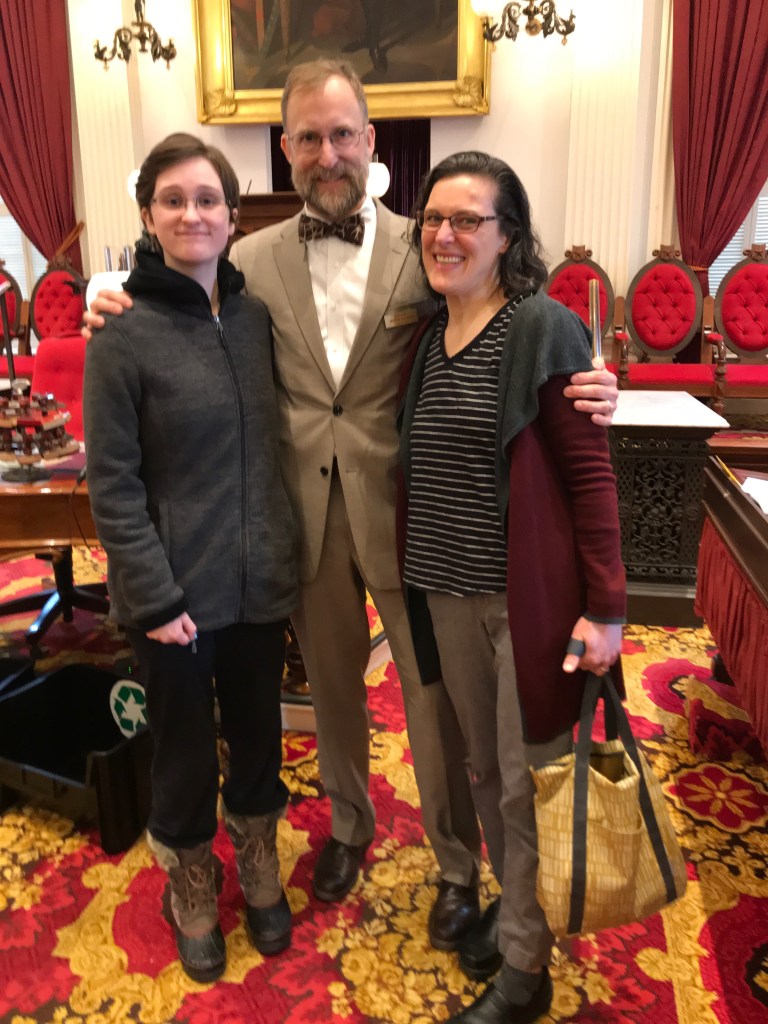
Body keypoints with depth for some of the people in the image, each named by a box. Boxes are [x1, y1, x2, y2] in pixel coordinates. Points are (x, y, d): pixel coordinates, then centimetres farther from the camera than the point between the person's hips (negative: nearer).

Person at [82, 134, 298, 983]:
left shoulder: (255, 314, 1)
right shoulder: (123, 336, -11)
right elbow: (112, 487, -11)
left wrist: (285, 553, 4)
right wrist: (156, 597, -14)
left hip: (259, 580, 4)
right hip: (177, 592, -4)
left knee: (259, 732, 19)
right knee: (185, 746, 15)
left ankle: (257, 863, 45)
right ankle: (192, 882, 42)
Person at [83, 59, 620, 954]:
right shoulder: (251, 260, 3)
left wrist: (579, 392, -23)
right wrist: (121, 312, -10)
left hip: (405, 512, -2)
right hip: (306, 517, 3)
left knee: (434, 695, 10)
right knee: (331, 685, 20)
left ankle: (458, 865, 33)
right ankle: (348, 825, 46)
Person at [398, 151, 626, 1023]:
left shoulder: (542, 328, -11)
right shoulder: (426, 340, 9)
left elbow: (590, 474, -12)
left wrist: (605, 608, -14)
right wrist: (417, 577, 8)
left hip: (530, 595, -6)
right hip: (447, 595, 6)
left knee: (527, 781, 8)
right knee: (482, 769, 20)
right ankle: (509, 905, 44)